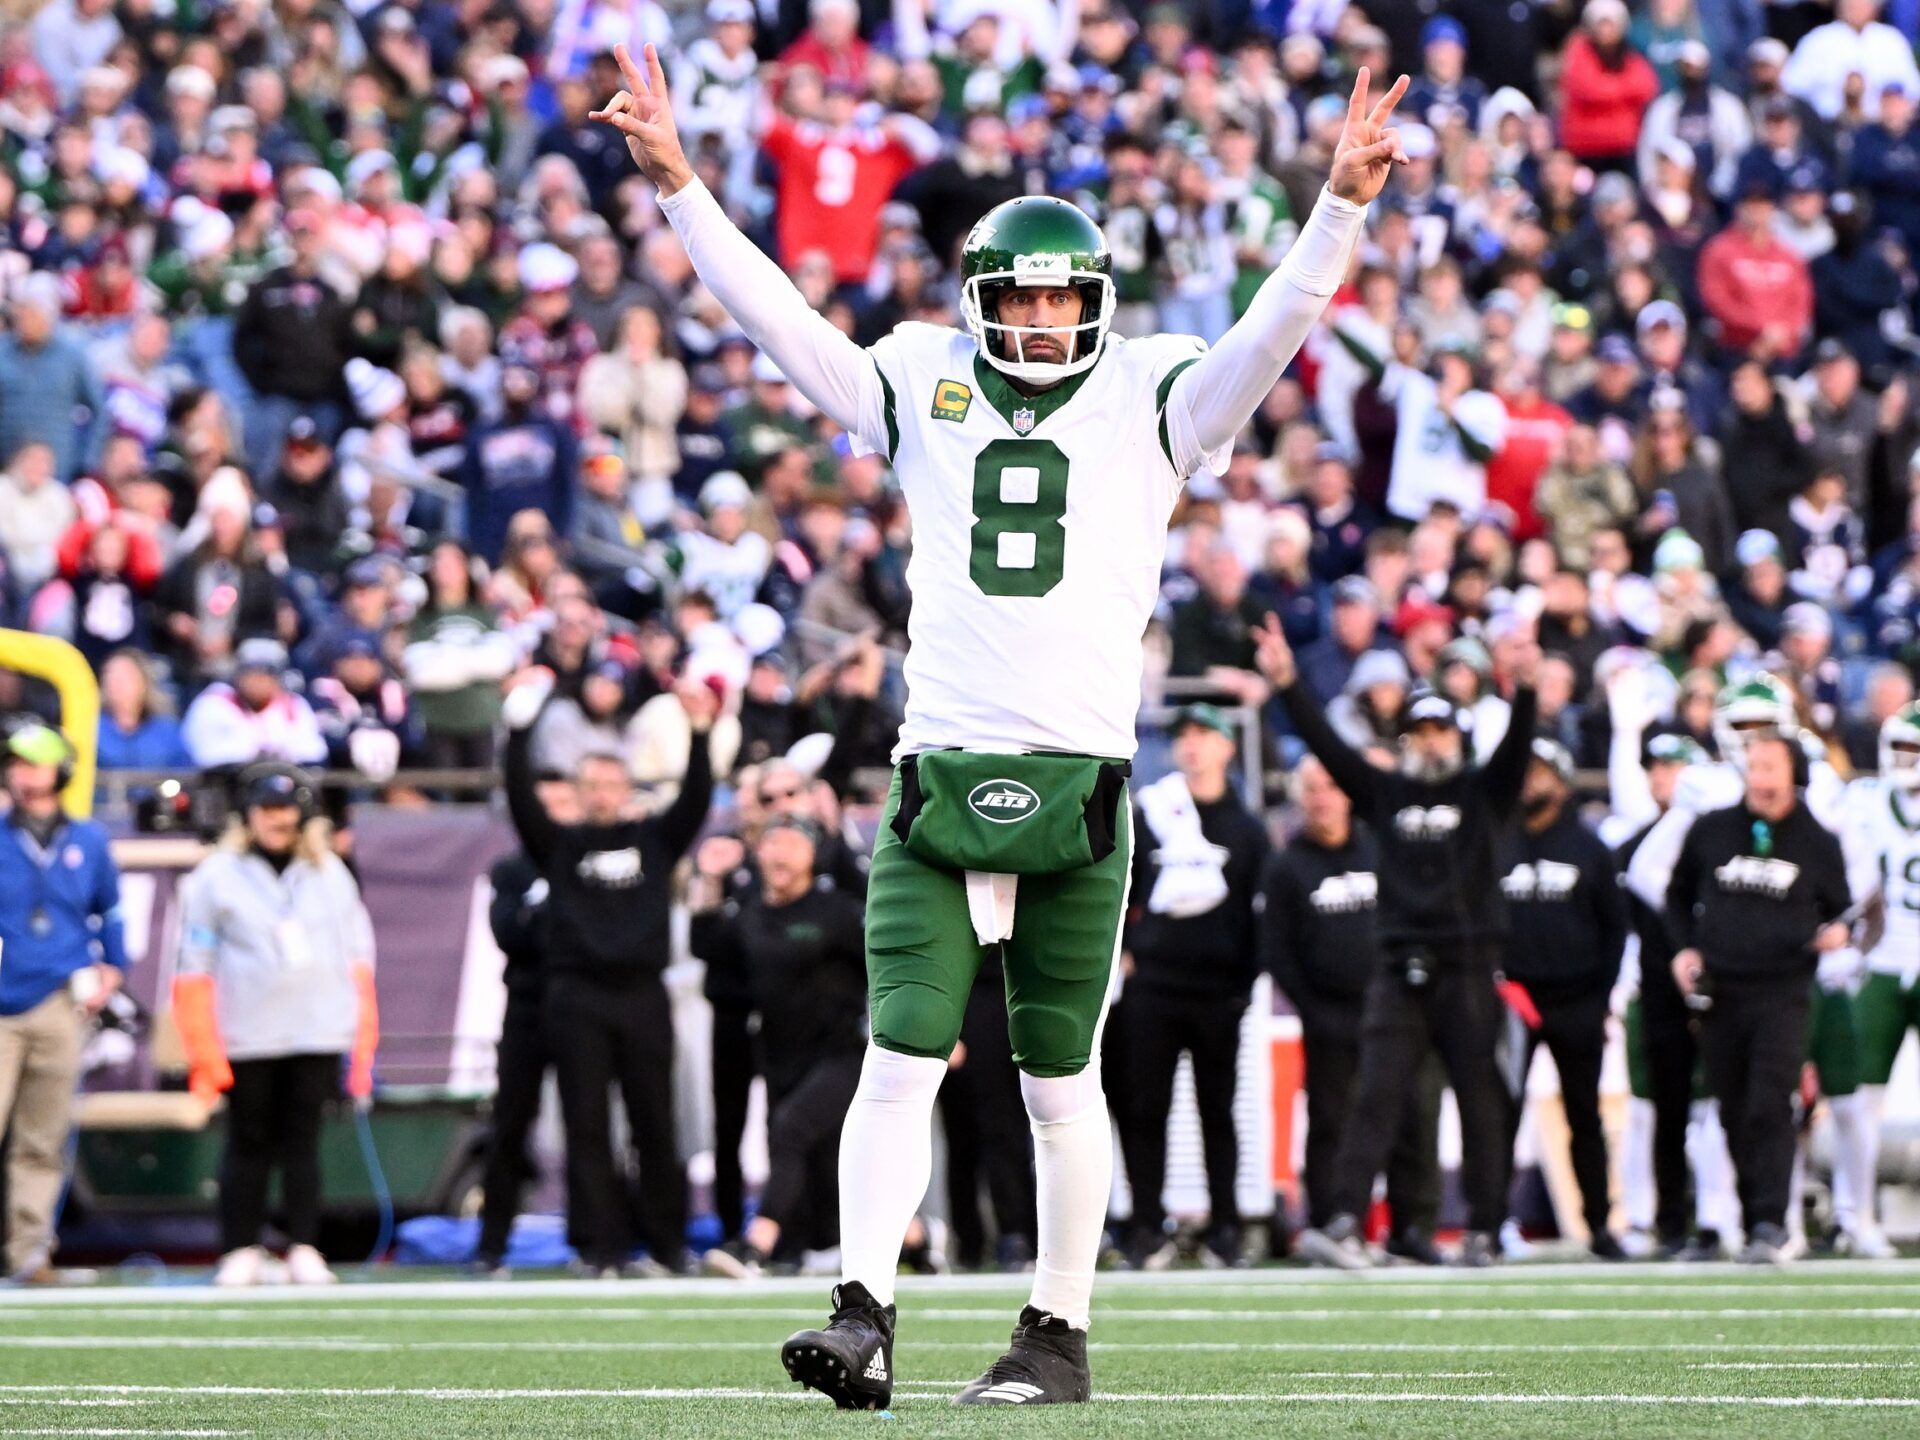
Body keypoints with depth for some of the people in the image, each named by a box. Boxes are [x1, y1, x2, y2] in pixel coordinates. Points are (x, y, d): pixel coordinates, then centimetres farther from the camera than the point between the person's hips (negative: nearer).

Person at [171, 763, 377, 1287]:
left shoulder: (331, 875, 12)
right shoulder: (217, 877, 2)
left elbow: (357, 958, 13)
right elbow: (193, 968, 0)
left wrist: (362, 1041, 6)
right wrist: (203, 1048, -7)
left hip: (320, 1033, 2)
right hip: (247, 1041, -2)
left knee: (303, 1140, 2)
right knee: (250, 1142, 1)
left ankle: (304, 1250, 5)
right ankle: (242, 1252, 7)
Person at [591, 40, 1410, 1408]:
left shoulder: (1153, 399, 6)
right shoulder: (924, 383, 10)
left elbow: (1274, 330, -6)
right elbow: (777, 316, 5)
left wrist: (1341, 204, -19)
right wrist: (679, 187, -3)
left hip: (1077, 780, -1)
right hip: (940, 771, 1)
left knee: (1060, 1080, 7)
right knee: (900, 1060, -8)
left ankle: (1061, 1334, 15)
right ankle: (865, 1316, -12)